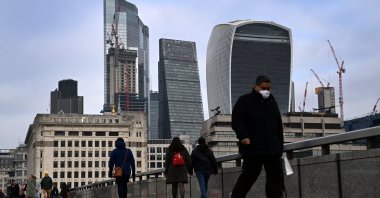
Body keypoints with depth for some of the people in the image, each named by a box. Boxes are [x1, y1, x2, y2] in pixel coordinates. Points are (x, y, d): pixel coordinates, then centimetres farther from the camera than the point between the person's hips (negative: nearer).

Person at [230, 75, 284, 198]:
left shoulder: (272, 102, 17)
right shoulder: (245, 100, -1)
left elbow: (278, 126, 21)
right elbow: (237, 121, -9)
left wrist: (280, 144, 15)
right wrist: (243, 136, -23)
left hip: (272, 147, 6)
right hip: (252, 147, -5)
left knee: (276, 176, 1)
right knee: (249, 176, 0)